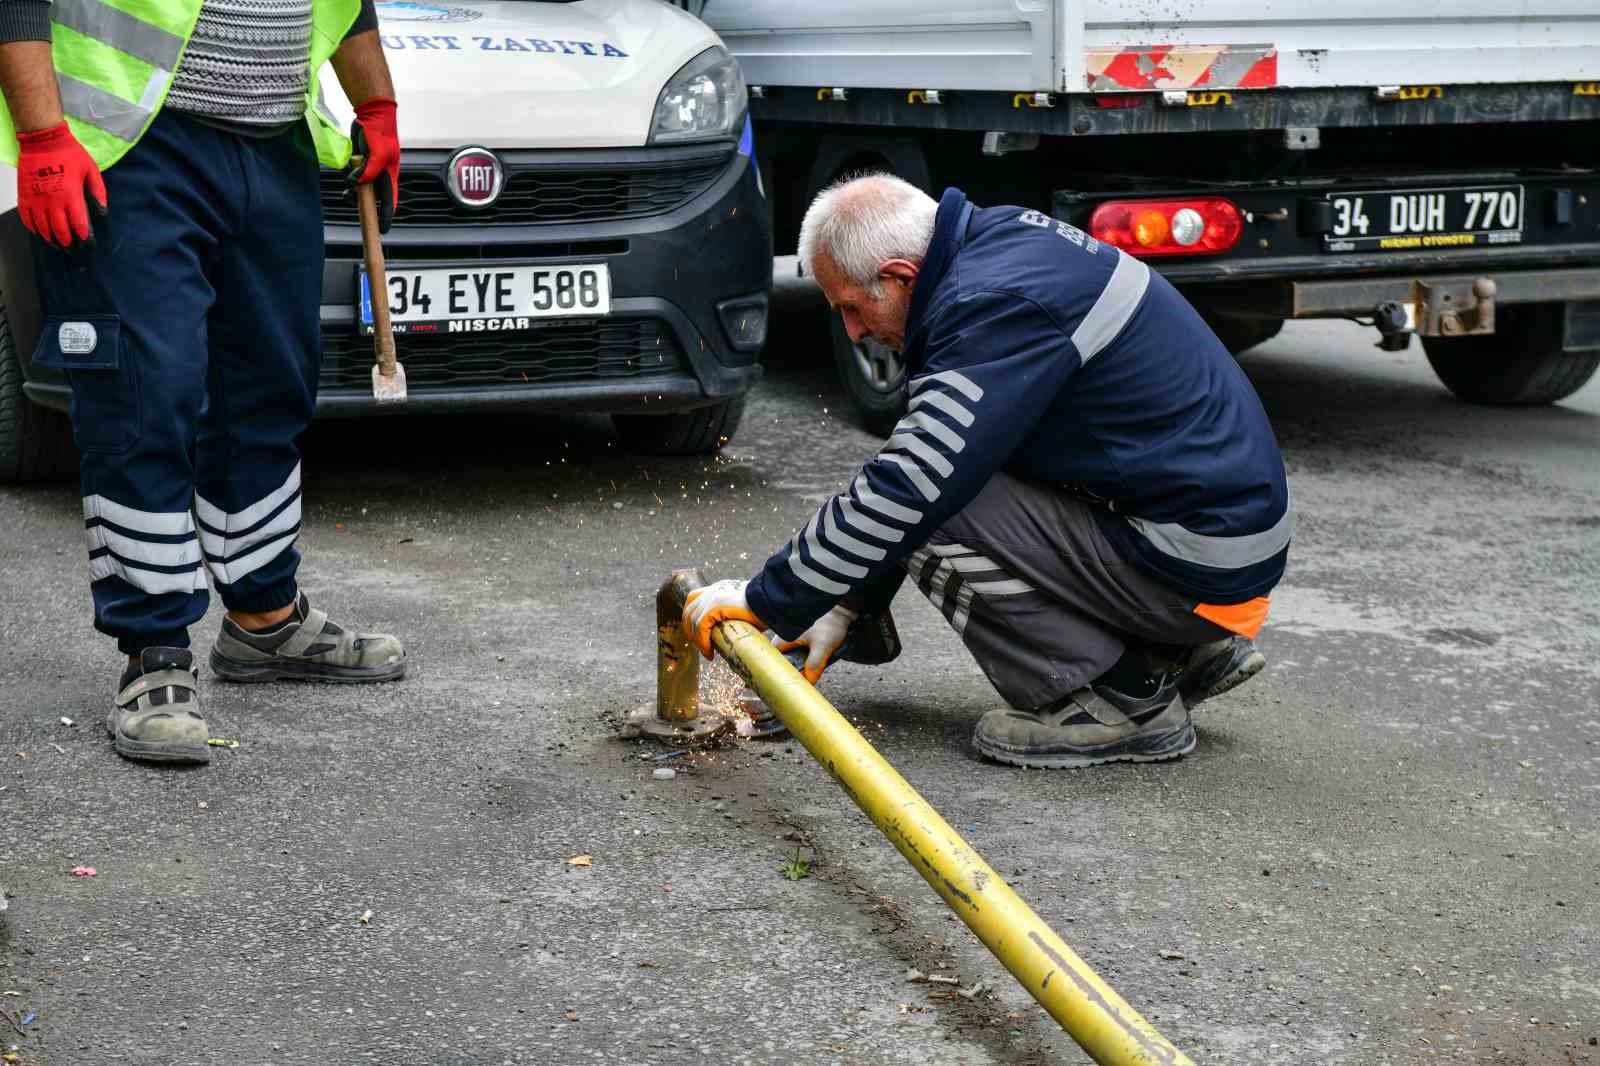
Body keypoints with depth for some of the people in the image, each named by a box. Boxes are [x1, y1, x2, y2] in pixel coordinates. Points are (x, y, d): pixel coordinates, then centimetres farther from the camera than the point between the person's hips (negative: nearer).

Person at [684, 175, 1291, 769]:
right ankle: (1182, 654, 15)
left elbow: (904, 491, -24)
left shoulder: (998, 304, -22)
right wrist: (849, 609, 15)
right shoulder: (999, 243, 8)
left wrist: (766, 601, -12)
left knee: (931, 515, -13)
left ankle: (1123, 703, -4)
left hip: (1200, 563, -10)